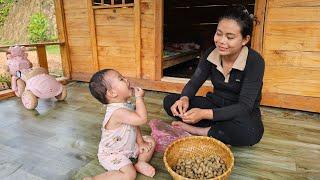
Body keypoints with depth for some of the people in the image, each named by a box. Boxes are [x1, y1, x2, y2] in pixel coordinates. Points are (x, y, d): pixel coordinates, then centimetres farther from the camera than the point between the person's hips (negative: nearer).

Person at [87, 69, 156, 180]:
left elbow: (135, 124, 7)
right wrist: (139, 97, -29)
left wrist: (140, 142, 0)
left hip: (129, 146, 9)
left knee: (151, 141, 11)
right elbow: (142, 119, -39)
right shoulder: (118, 111, -33)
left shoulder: (126, 105, -3)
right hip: (112, 154, -9)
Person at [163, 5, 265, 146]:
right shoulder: (211, 53, -8)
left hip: (242, 114, -3)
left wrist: (205, 114, -38)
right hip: (216, 105, 4)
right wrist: (184, 99, -30)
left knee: (250, 132, -40)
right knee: (170, 101, -14)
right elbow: (194, 82, -5)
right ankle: (220, 133, -18)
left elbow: (244, 106, -25)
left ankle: (198, 131, -17)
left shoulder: (255, 61, -21)